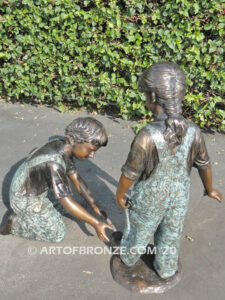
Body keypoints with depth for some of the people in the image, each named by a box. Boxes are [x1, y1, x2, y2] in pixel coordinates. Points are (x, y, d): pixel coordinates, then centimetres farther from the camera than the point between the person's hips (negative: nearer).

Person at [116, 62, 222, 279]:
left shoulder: (146, 137, -33)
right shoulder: (193, 132, -19)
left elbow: (130, 173, -21)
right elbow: (204, 165, -4)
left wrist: (120, 194, -2)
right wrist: (210, 189, 15)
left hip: (150, 199, -3)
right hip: (179, 197, 3)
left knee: (139, 230, 25)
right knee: (171, 234, 26)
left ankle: (128, 257, 54)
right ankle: (166, 270, 50)